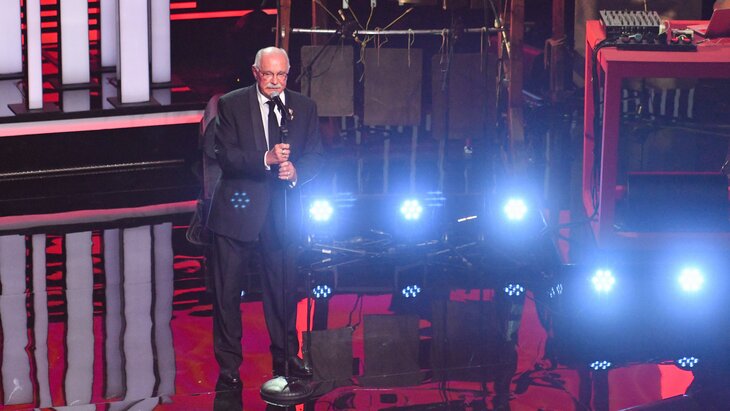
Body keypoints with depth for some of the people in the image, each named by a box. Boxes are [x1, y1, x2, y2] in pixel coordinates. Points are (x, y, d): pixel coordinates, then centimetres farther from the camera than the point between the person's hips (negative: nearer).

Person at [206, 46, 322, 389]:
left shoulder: (304, 108, 5)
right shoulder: (231, 105, -4)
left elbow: (315, 155, 4)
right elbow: (223, 154, -12)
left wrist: (296, 171, -17)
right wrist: (266, 159, -25)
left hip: (282, 211, 2)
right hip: (238, 209, -2)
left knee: (283, 289, 10)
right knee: (227, 291, 2)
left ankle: (286, 357, 25)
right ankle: (228, 366, 12)